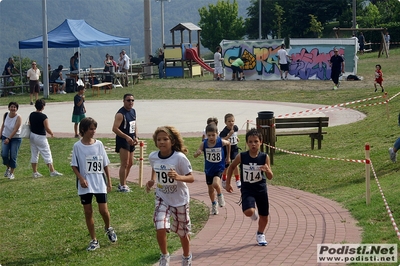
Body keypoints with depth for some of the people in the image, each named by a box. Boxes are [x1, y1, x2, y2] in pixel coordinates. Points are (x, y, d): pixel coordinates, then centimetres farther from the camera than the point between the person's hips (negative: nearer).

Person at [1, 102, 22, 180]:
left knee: (13, 156, -4)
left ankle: (12, 173, 9)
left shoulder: (18, 117, -18)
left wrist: (9, 139, -26)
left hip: (15, 138, -3)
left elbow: (15, 130, -22)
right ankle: (8, 168, 18)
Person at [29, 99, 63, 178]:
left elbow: (29, 125, 10)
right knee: (47, 154, 1)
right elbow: (47, 129, -17)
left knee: (34, 154, 12)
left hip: (32, 135, 7)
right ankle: (52, 171, 4)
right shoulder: (43, 117, -19)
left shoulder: (31, 115, 1)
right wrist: (52, 134, 2)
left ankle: (35, 172, 16)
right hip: (40, 137, -7)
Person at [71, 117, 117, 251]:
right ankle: (94, 240, 16)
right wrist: (81, 178, -15)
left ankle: (108, 228, 28)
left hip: (100, 183, 1)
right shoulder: (77, 146, -5)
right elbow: (74, 166, -1)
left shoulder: (99, 144, 0)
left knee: (103, 210, -4)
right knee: (88, 211, 5)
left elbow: (105, 164, 6)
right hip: (85, 185, -1)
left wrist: (109, 181, 7)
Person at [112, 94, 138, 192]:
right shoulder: (120, 114, -17)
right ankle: (122, 186, 0)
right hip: (122, 141, -9)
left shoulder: (133, 111, 10)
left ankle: (122, 183, 27)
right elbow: (115, 128, -23)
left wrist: (136, 137, 6)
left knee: (130, 163, 15)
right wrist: (126, 137, -27)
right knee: (125, 164, -8)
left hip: (131, 141, 9)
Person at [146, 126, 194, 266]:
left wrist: (178, 177, -37)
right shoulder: (153, 157, -9)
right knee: (160, 229, -15)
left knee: (182, 232, 12)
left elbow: (191, 178, -19)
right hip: (162, 198, 2)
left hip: (180, 199, -2)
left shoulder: (179, 158, -23)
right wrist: (152, 180, -1)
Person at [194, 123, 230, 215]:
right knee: (210, 188, 16)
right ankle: (214, 205, 41)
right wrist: (198, 153, -47)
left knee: (216, 184, -27)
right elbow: (195, 155, -24)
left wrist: (228, 157, 13)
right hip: (208, 169, 2)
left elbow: (228, 143, 6)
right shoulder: (204, 144, -18)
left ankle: (220, 195, 6)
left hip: (219, 167, -2)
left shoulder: (221, 142, -18)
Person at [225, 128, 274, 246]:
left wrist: (268, 170, -30)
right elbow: (231, 167, 6)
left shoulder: (264, 157, -12)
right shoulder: (241, 156, -13)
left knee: (264, 216, 12)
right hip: (247, 189, -1)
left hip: (261, 189, 2)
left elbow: (270, 177, -7)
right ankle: (254, 213, 13)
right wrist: (228, 183, 8)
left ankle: (260, 234, 42)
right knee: (248, 212, -26)